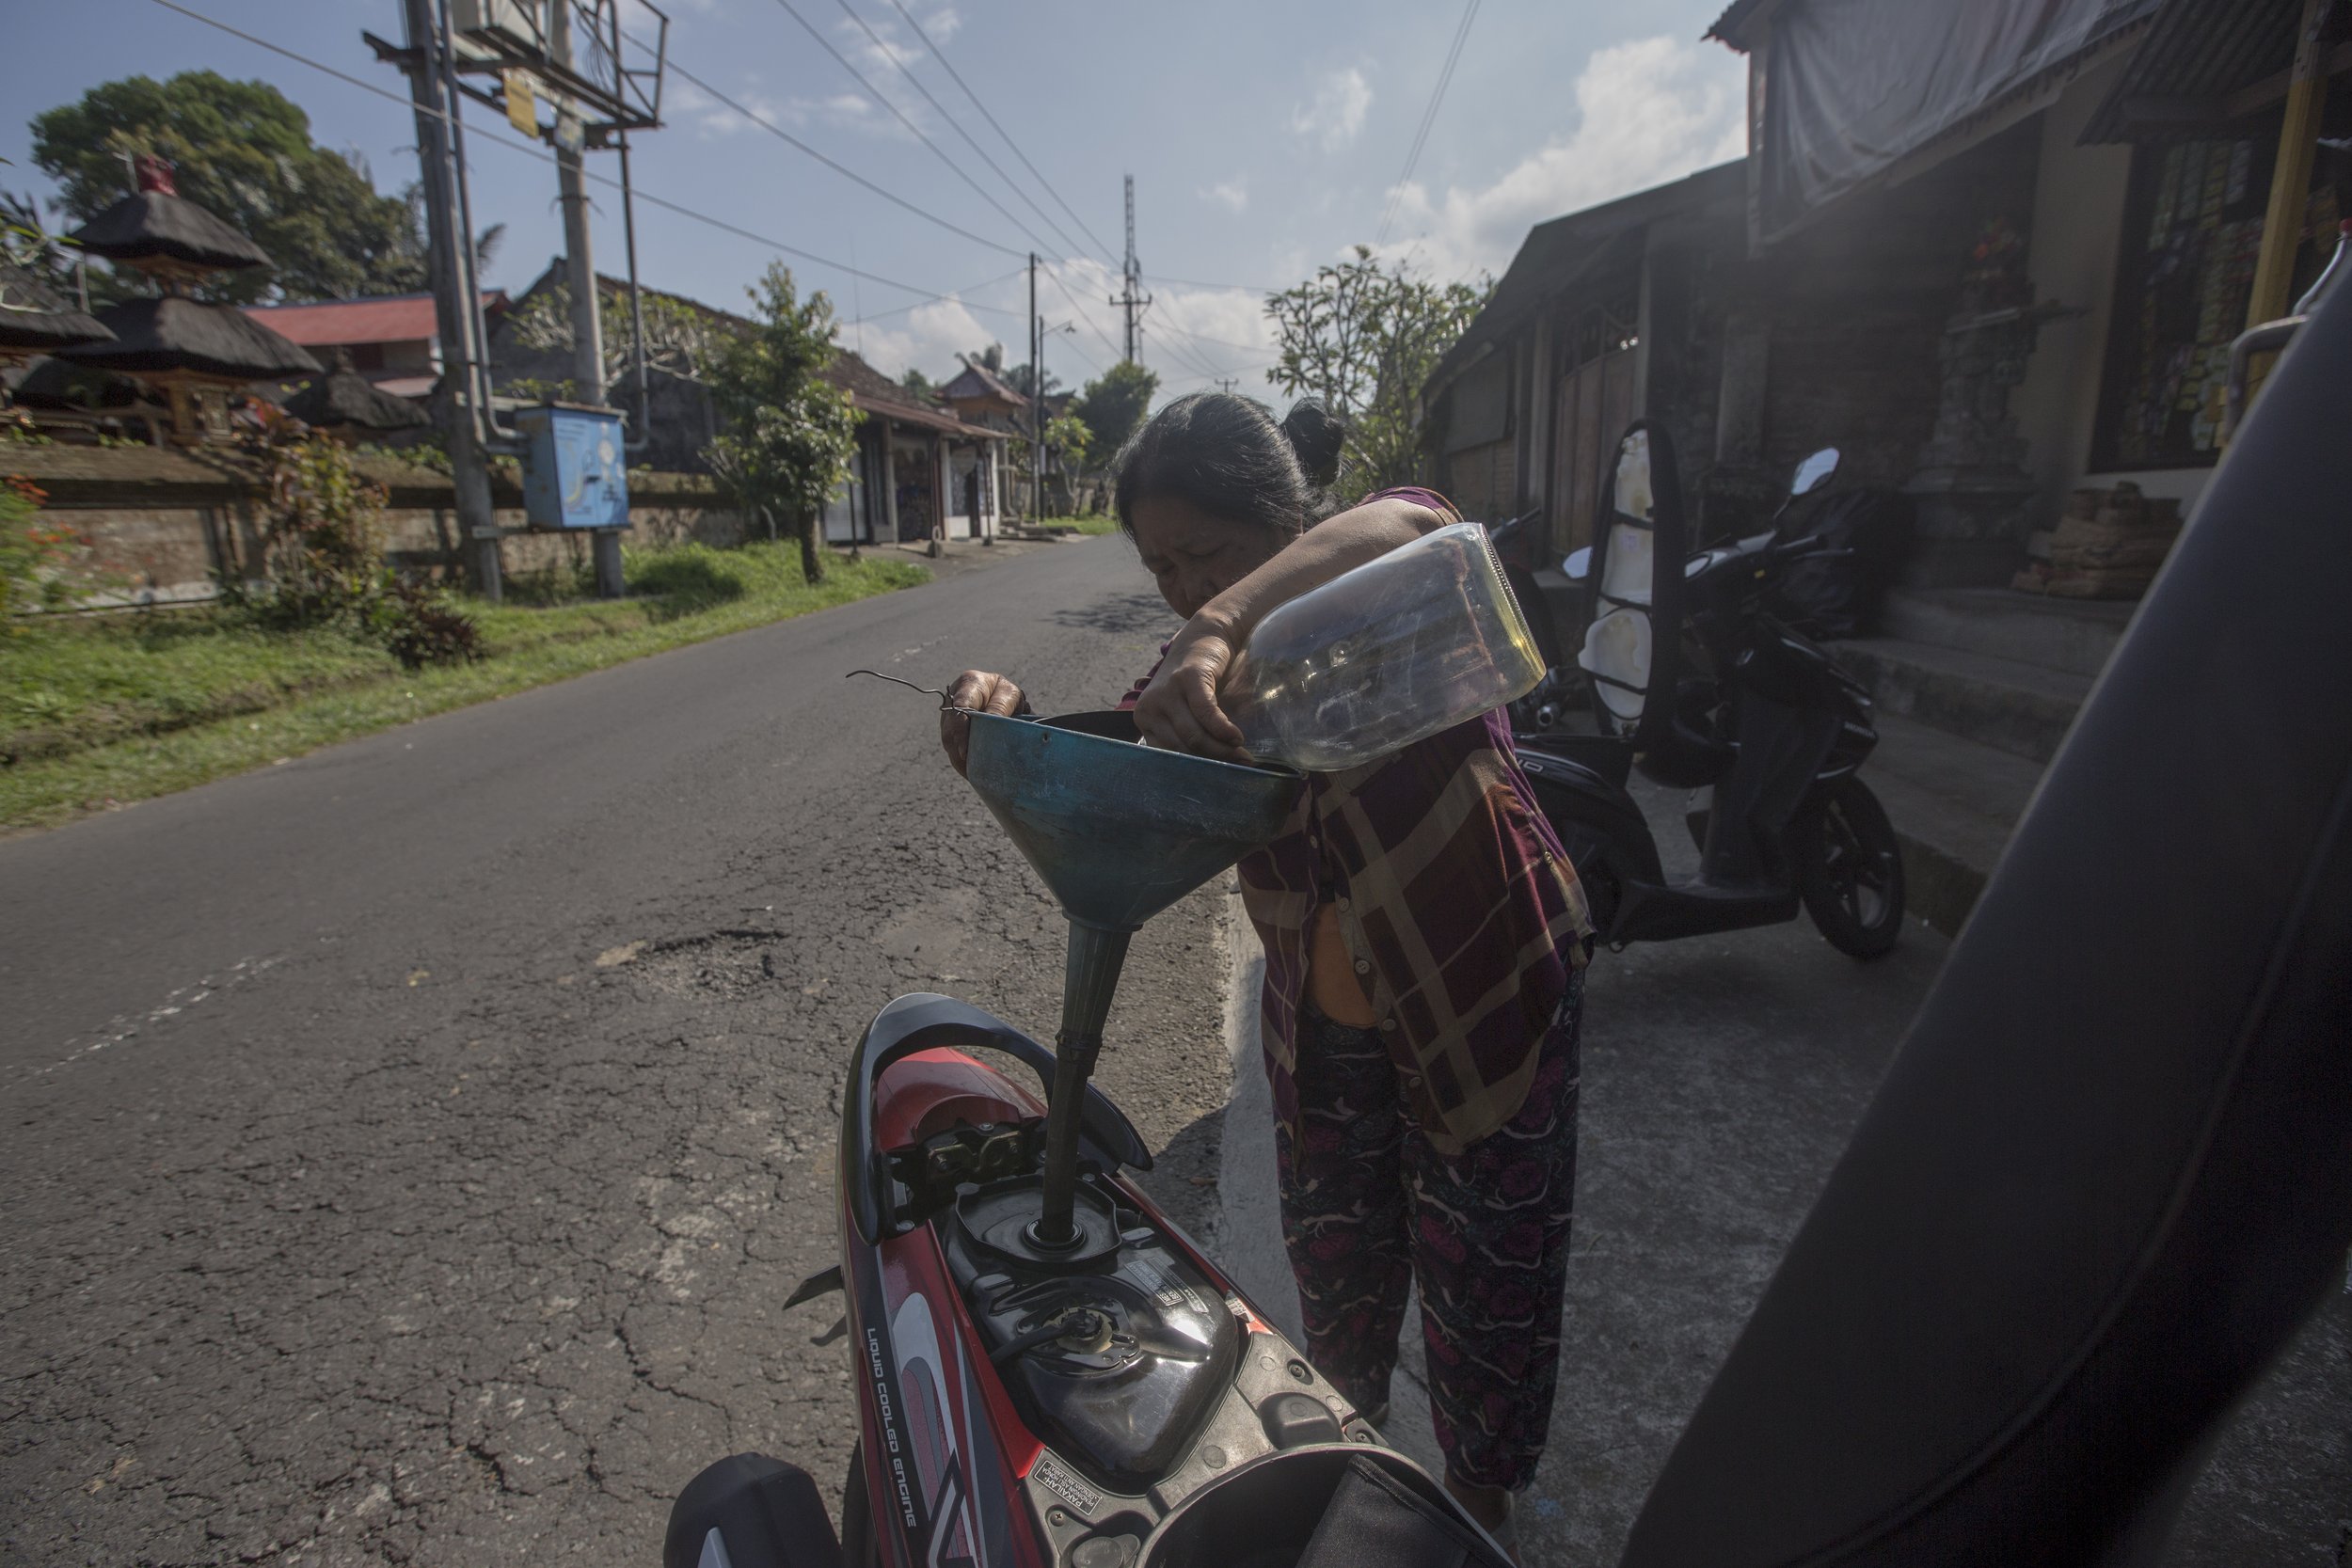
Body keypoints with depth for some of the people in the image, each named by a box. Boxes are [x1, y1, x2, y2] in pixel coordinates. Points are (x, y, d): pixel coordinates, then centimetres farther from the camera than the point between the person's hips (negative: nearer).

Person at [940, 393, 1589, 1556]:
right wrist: (1009, 726, -31)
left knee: (1487, 1287, 12)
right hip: (1323, 1025, 5)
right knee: (1334, 1271, 22)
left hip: (1487, 993, -4)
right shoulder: (1207, 666, -2)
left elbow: (1412, 524, -41)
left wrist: (1222, 627, -56)